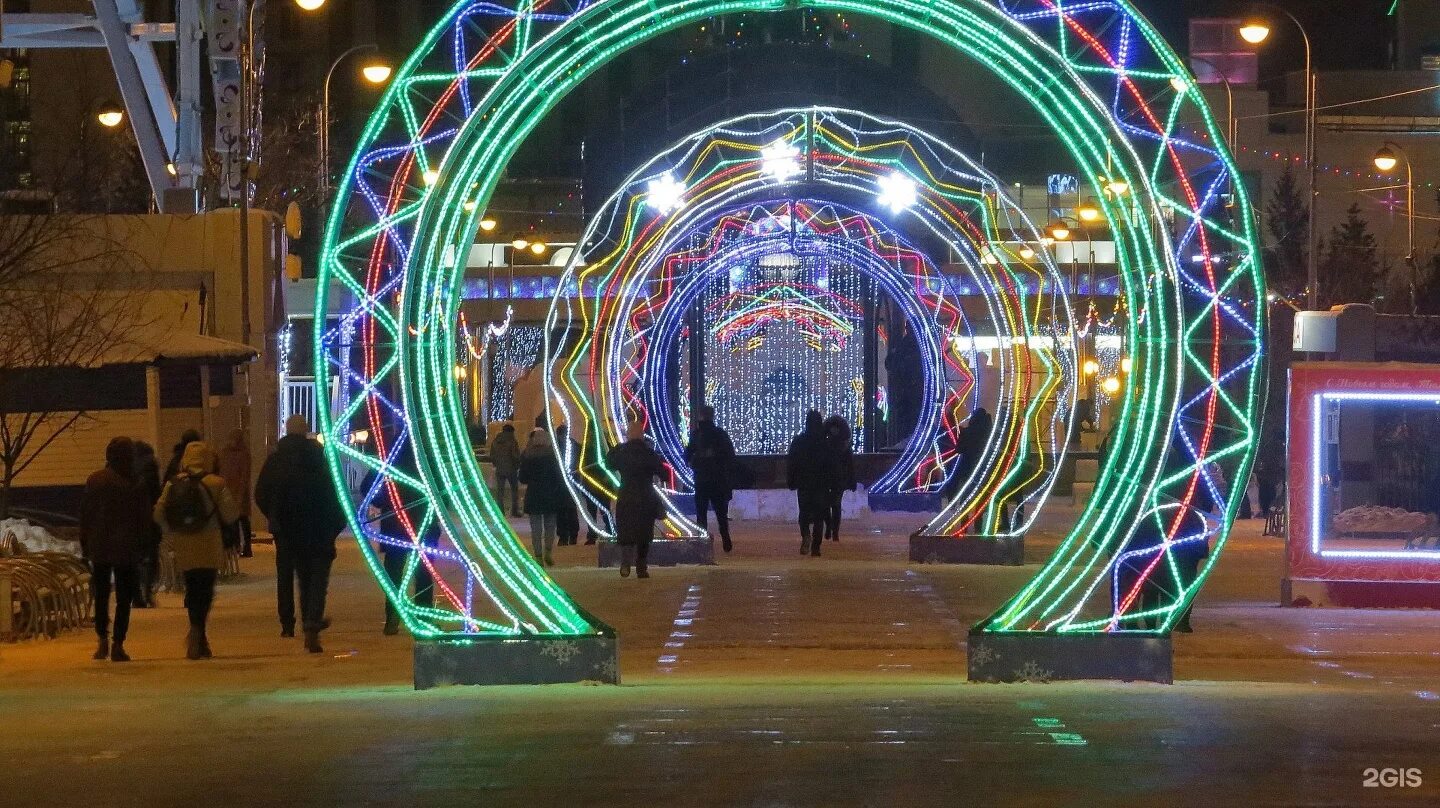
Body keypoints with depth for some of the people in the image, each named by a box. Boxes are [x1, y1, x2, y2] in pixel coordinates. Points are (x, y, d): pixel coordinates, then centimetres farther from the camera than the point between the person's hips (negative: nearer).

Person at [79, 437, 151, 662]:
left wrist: (85, 546, 13)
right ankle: (118, 645, -3)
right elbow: (144, 518, -5)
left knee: (101, 595, 15)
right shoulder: (133, 484, -9)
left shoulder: (94, 481, 2)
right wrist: (143, 545, 4)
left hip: (99, 548, 3)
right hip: (126, 549, -3)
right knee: (124, 598, 2)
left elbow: (84, 515, 7)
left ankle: (103, 641, 12)